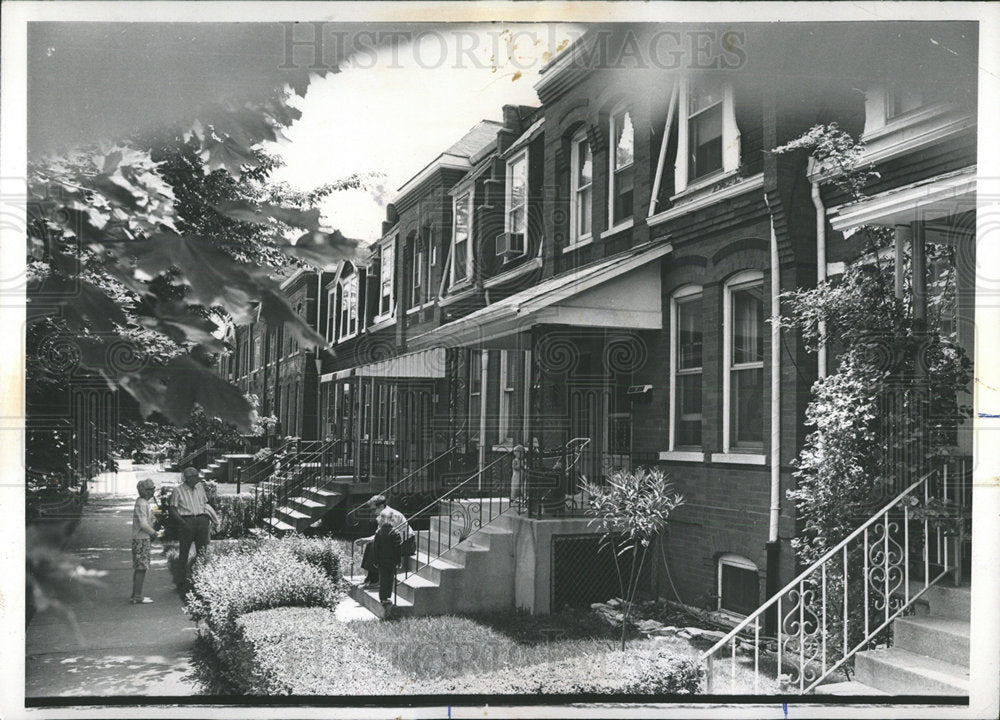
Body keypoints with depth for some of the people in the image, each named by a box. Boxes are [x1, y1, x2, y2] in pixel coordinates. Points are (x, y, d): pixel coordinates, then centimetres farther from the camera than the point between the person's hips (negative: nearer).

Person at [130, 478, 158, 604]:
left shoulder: (144, 503, 14)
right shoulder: (141, 504, -17)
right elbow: (143, 524, -22)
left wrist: (152, 532, 12)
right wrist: (153, 532, -9)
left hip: (143, 538, 10)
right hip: (141, 539, -10)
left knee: (138, 568, 14)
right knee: (141, 567, -7)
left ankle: (136, 594, 21)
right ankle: (137, 597, -5)